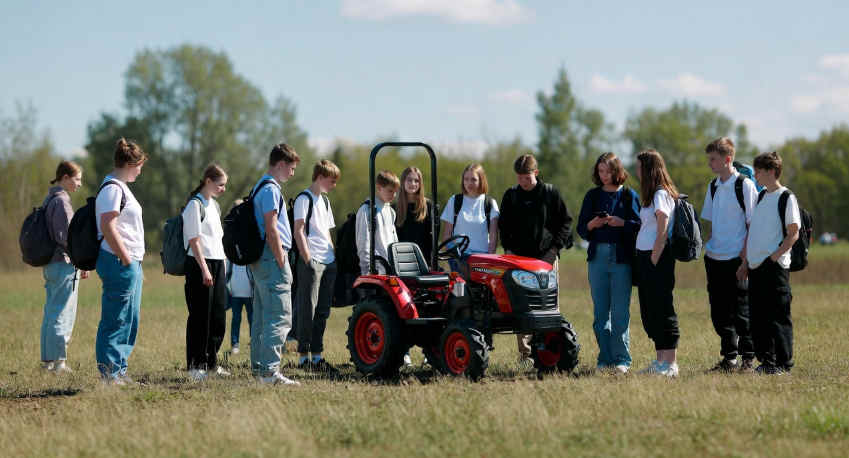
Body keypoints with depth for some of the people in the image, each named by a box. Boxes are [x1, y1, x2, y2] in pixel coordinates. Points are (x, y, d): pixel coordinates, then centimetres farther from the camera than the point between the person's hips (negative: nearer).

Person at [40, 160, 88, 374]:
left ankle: (47, 359, 17)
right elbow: (67, 237, -19)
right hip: (64, 264, -10)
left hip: (51, 265, 10)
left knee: (51, 312, 13)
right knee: (62, 314, -6)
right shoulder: (61, 201, -14)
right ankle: (57, 360, -4)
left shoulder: (49, 200, 15)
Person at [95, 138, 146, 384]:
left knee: (129, 321, 13)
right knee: (115, 320, -8)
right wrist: (126, 259, -19)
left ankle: (119, 370, 18)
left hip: (131, 263, 11)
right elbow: (108, 227, -21)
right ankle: (109, 372, -6)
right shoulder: (112, 188, -13)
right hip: (119, 263, -11)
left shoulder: (120, 187, 19)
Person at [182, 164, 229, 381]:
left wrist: (223, 264, 15)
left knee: (218, 316, 7)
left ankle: (211, 362, 15)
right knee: (200, 316, -5)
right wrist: (204, 269, -18)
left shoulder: (214, 205, 17)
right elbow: (194, 240, -13)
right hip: (199, 264, -8)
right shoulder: (194, 205, -8)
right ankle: (195, 365, 0)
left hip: (217, 263, 8)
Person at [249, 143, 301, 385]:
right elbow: (271, 229, -19)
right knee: (280, 317, -12)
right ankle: (269, 371, -17)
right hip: (272, 257, -11)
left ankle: (258, 366, 20)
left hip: (260, 261, 11)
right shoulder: (271, 189, -13)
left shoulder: (260, 187, 19)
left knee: (262, 317, 15)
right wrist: (282, 262, -17)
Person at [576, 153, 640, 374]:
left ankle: (622, 359, -3)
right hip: (597, 256, 3)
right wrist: (592, 224, -7)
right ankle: (605, 358, 9)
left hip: (621, 257, -3)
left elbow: (640, 226, -1)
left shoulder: (629, 196, 4)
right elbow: (581, 228, 13)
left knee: (620, 311, -6)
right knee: (600, 311, 4)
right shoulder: (592, 196, 13)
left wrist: (621, 223, -16)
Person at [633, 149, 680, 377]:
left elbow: (662, 232, -17)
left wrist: (654, 261, -18)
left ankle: (671, 364, -7)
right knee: (649, 310, 12)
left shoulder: (661, 194, -12)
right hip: (645, 257, 10)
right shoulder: (651, 195, 17)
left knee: (661, 309, -8)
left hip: (658, 258, -10)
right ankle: (661, 361, 18)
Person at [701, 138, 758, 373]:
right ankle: (729, 358, 17)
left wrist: (745, 260, -13)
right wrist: (708, 249, 10)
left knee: (741, 311, -2)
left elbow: (753, 226, -9)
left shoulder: (745, 186, -8)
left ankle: (748, 359, 6)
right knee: (719, 312, 8)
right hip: (714, 258, 6)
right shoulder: (713, 186, 12)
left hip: (737, 259, -6)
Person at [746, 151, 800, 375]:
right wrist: (746, 257, 11)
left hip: (775, 266, -7)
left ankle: (784, 363, 0)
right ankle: (766, 361, 15)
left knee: (778, 316, -5)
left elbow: (793, 234, -9)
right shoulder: (760, 197, 15)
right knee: (757, 316, 8)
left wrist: (774, 257, -16)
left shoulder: (786, 198, -7)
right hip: (756, 265, 7)